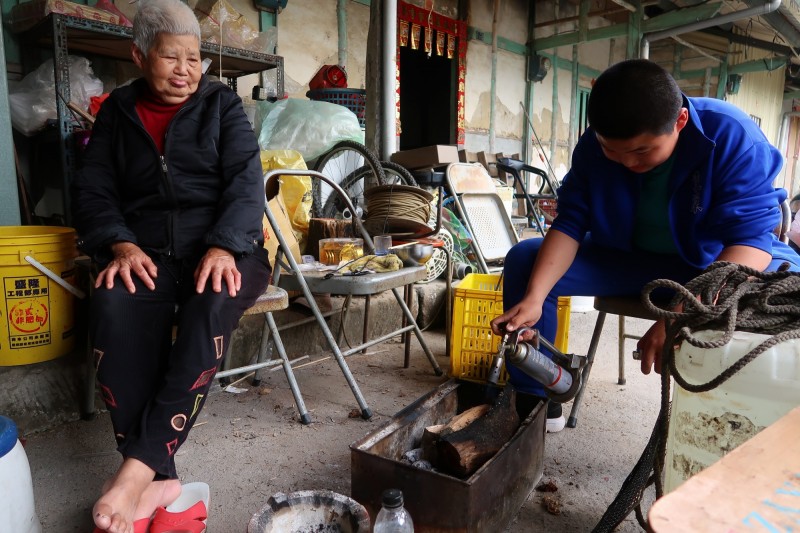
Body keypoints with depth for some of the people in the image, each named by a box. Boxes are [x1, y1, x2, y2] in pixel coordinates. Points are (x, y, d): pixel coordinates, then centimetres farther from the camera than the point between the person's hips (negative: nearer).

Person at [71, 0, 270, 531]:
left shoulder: (222, 105, 10)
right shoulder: (117, 112, 16)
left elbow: (246, 182, -4)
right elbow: (93, 191, 9)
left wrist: (224, 247, -23)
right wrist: (120, 243, -13)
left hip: (223, 247, -1)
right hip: (147, 251, 2)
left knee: (214, 304, -36)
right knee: (115, 311, -32)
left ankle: (139, 465, -30)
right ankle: (159, 477, -29)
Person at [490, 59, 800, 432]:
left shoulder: (731, 136, -23)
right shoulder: (594, 145, -14)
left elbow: (751, 233, -31)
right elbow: (570, 224, -14)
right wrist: (533, 298, -30)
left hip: (709, 264, -2)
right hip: (626, 259, 3)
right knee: (524, 259, -14)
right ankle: (535, 402, -5)